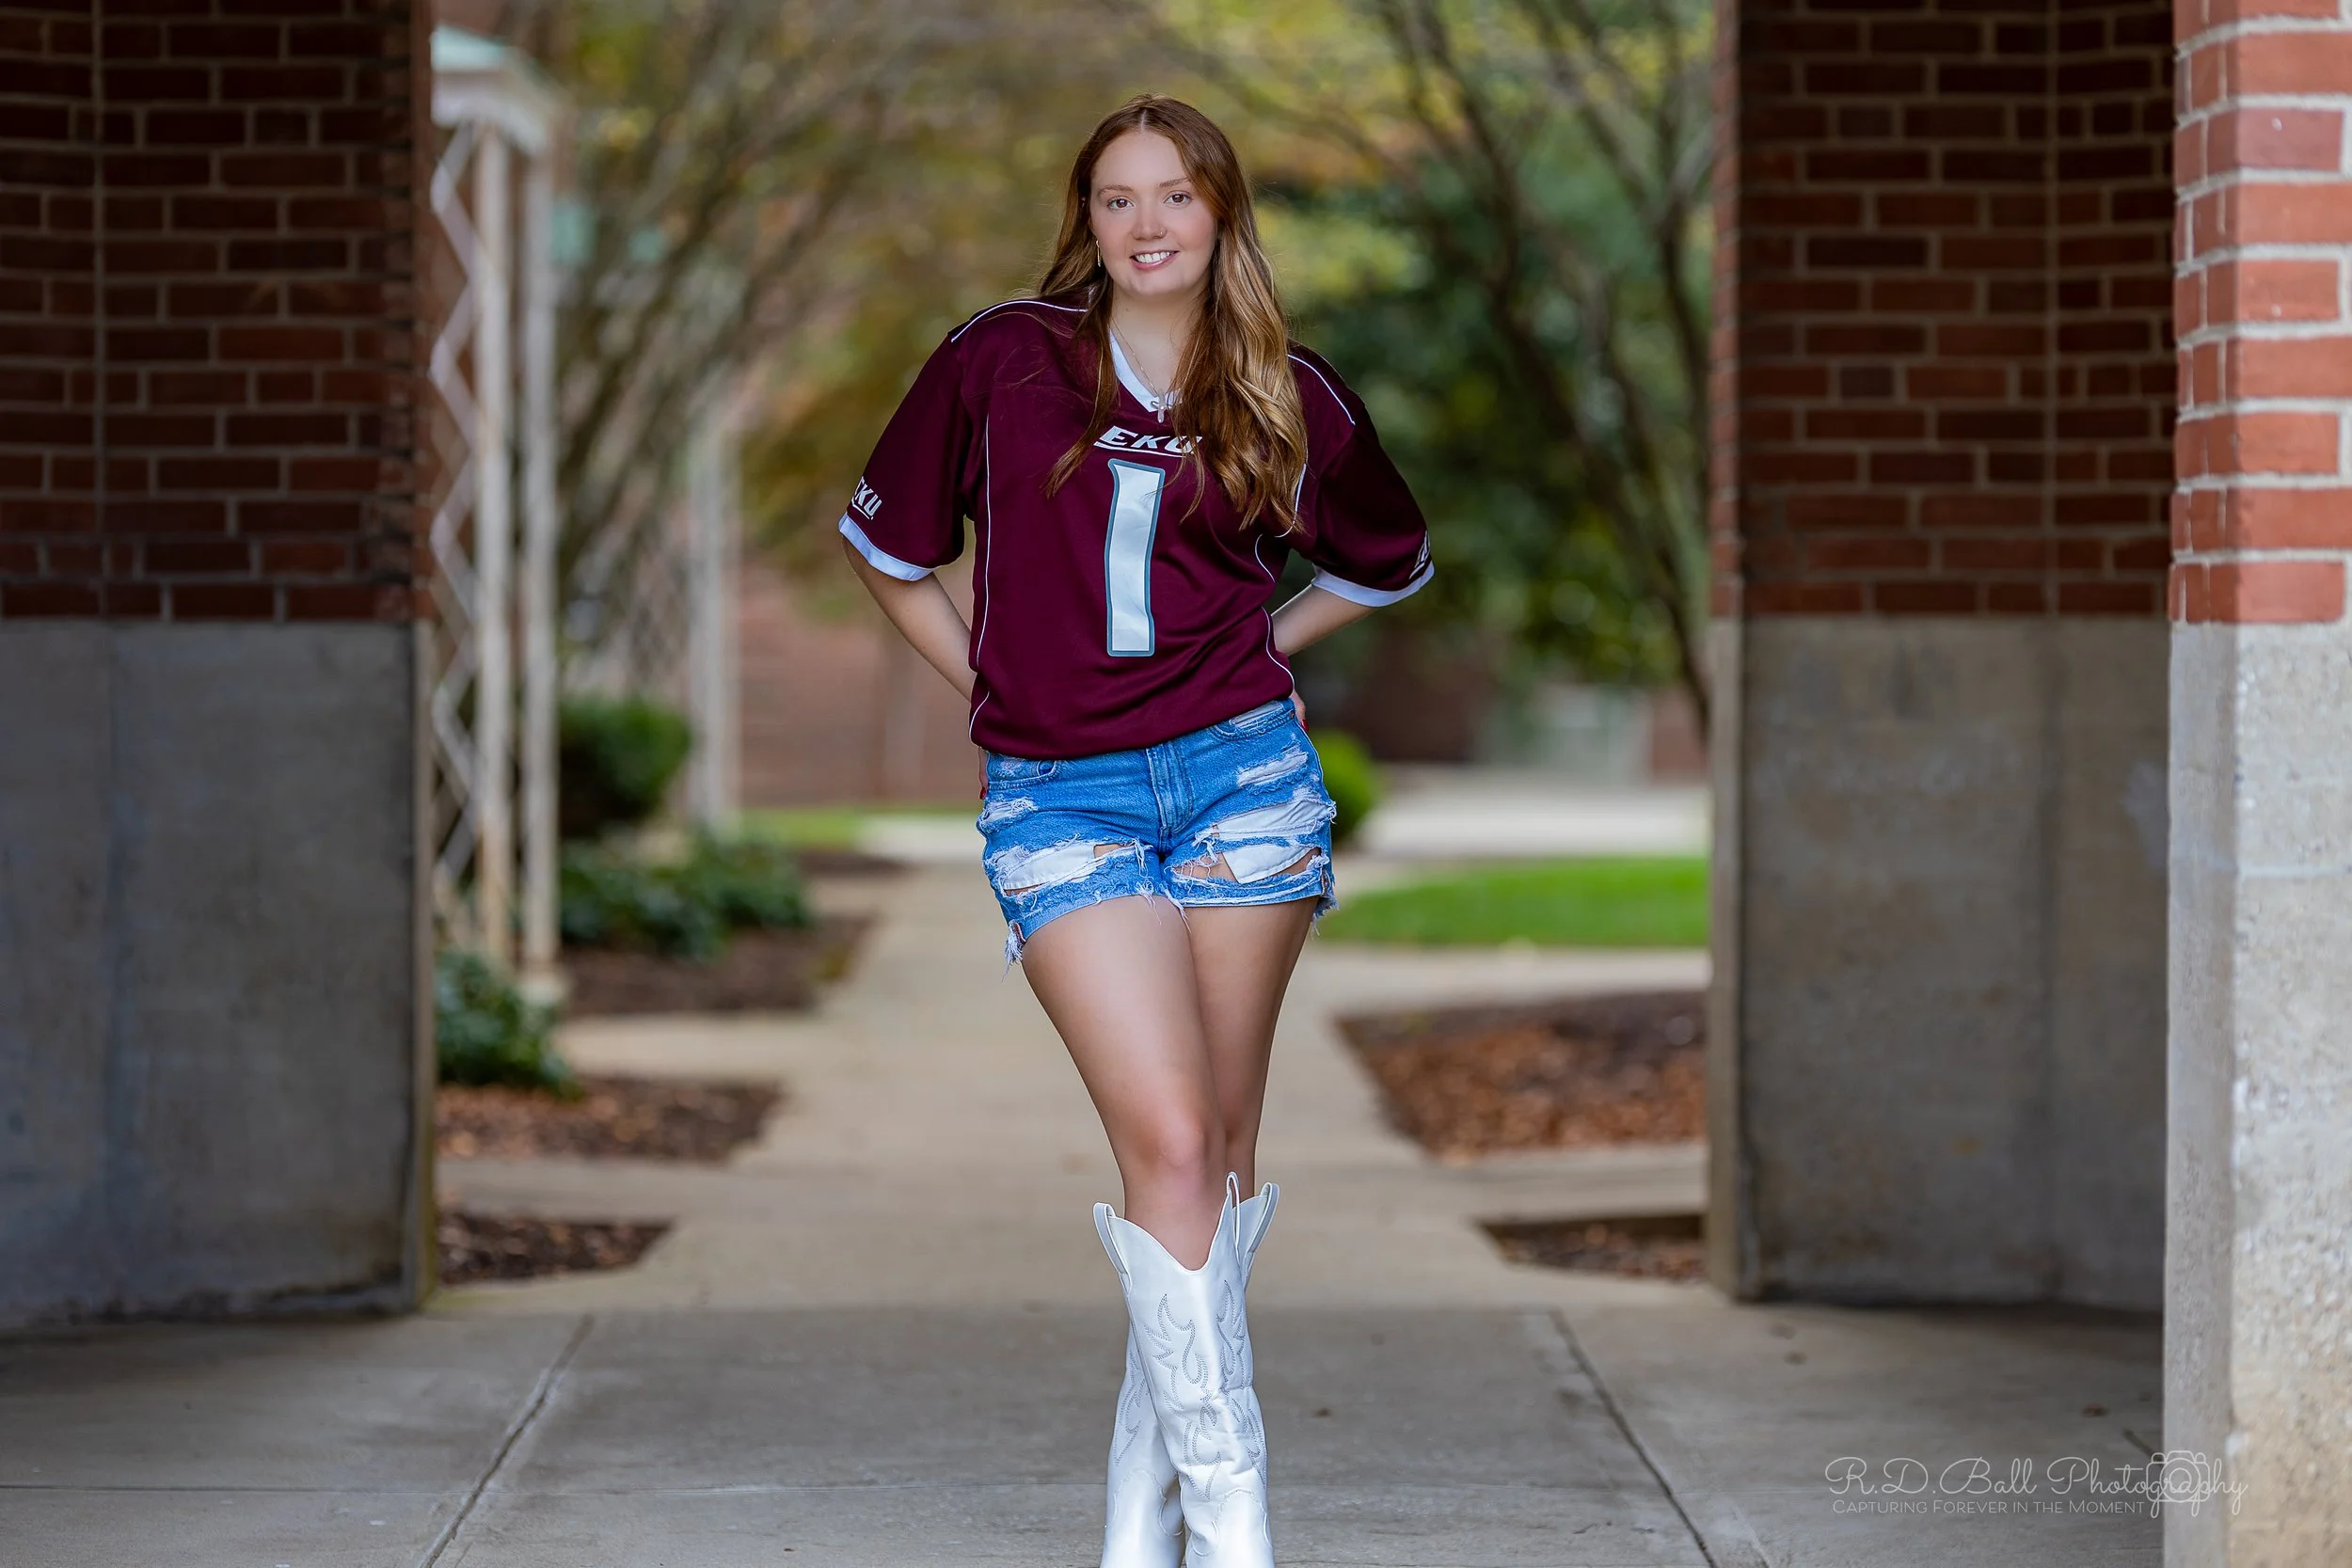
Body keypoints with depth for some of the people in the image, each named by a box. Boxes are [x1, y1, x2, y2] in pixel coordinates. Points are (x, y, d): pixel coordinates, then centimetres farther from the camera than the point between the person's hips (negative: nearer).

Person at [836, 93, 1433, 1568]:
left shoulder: (1291, 397, 7)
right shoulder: (999, 362, 3)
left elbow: (1391, 558, 25)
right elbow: (887, 544, 15)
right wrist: (998, 688, 11)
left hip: (1242, 769, 2)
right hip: (1059, 796, -2)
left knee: (1224, 1151, 3)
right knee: (1169, 1141, -13)